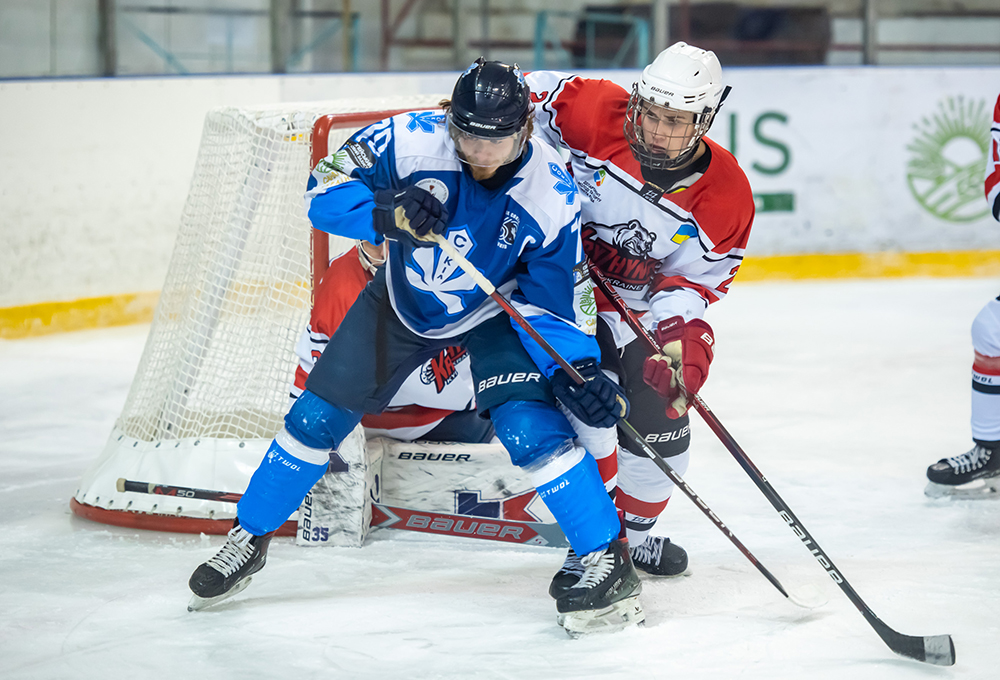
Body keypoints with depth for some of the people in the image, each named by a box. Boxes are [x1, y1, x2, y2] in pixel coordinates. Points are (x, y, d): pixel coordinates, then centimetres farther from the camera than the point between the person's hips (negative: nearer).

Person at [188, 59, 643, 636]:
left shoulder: (552, 194, -27)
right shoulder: (412, 139, -29)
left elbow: (557, 300, -18)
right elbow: (325, 191, -24)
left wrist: (579, 368, -33)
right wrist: (384, 213, -43)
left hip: (494, 312, -2)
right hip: (404, 298, 2)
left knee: (530, 427, -24)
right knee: (319, 416, 1)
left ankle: (610, 561, -13)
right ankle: (249, 539, 22)